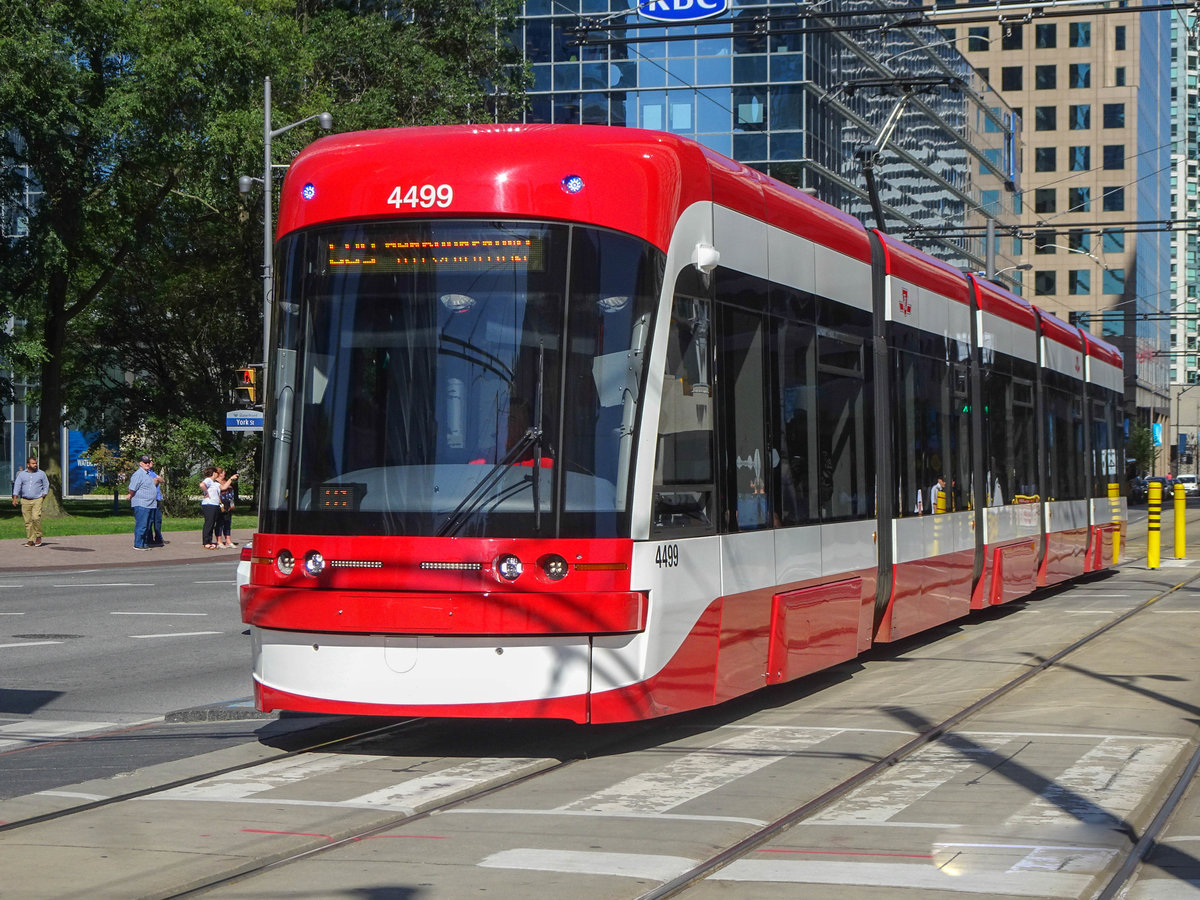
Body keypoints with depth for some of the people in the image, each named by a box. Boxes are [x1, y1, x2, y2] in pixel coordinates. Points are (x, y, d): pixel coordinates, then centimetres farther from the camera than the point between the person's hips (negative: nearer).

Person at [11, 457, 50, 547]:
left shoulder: (41, 473, 6)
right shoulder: (22, 474, 8)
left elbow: (46, 485, 12)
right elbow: (17, 486, 6)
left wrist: (43, 496, 0)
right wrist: (15, 498, -3)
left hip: (37, 500, -2)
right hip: (25, 500, 2)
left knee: (36, 518, -19)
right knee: (28, 521, 0)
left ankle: (38, 536, -2)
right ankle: (30, 540, 7)